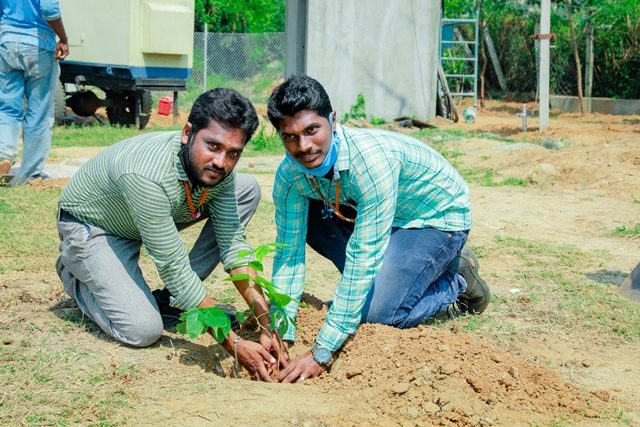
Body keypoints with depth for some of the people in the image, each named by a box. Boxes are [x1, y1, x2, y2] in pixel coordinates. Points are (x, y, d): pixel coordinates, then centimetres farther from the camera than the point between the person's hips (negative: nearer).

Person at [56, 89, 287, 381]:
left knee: (248, 189, -5)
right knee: (143, 330, -25)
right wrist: (234, 344, -35)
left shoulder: (218, 168, -19)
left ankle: (175, 297, 0)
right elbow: (174, 268, -36)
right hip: (91, 227, -7)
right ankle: (75, 276, 7)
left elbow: (233, 242, -14)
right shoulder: (147, 175, -40)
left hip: (153, 216, 7)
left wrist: (265, 325, -22)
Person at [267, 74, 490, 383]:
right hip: (380, 215, 7)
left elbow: (363, 257, -39)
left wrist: (322, 352, -39)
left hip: (439, 215, -7)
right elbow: (289, 251, -14)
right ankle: (379, 279, 4)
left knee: (376, 313, -21)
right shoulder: (290, 174, -18)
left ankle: (457, 284, 6)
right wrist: (280, 334, -25)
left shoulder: (373, 158, -38)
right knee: (306, 220, -13)